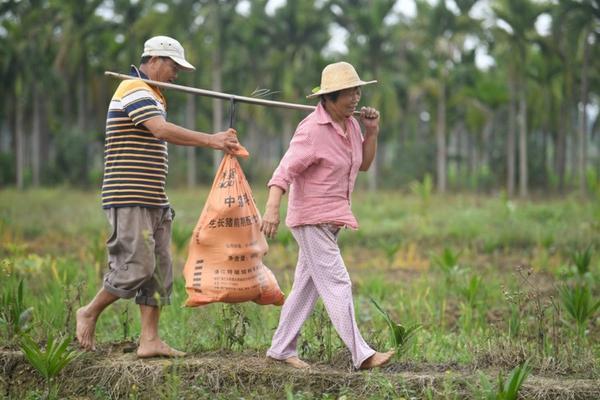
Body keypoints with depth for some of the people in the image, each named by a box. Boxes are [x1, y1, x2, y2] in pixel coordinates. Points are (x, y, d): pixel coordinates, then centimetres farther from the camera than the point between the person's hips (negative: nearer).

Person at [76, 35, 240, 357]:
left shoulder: (151, 95, 21)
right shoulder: (134, 90, -11)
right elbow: (162, 130, -25)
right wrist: (211, 141, -24)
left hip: (153, 200, 10)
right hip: (130, 198, -10)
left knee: (159, 269, 6)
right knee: (137, 266, -11)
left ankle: (149, 340, 7)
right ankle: (89, 313, 7)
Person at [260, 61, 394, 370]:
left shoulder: (350, 124, 7)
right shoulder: (312, 130, -18)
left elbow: (364, 164, 19)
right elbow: (285, 171, -26)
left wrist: (372, 132, 3)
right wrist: (272, 208, -40)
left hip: (332, 218, 9)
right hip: (311, 217, -9)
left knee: (306, 285, 13)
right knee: (336, 284, -11)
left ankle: (281, 349, 21)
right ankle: (361, 355, -14)